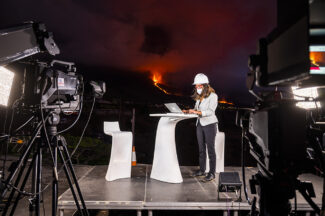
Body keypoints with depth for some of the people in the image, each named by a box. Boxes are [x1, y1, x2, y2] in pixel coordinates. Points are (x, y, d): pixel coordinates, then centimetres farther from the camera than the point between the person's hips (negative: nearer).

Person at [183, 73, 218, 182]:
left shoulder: (212, 96, -11)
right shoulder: (199, 97, 11)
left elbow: (210, 111, -19)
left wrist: (197, 112, -29)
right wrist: (188, 111, -3)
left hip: (209, 124, -7)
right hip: (200, 124, 7)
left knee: (210, 149, -2)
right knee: (201, 148, 12)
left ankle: (212, 173, 6)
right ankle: (202, 170, 23)